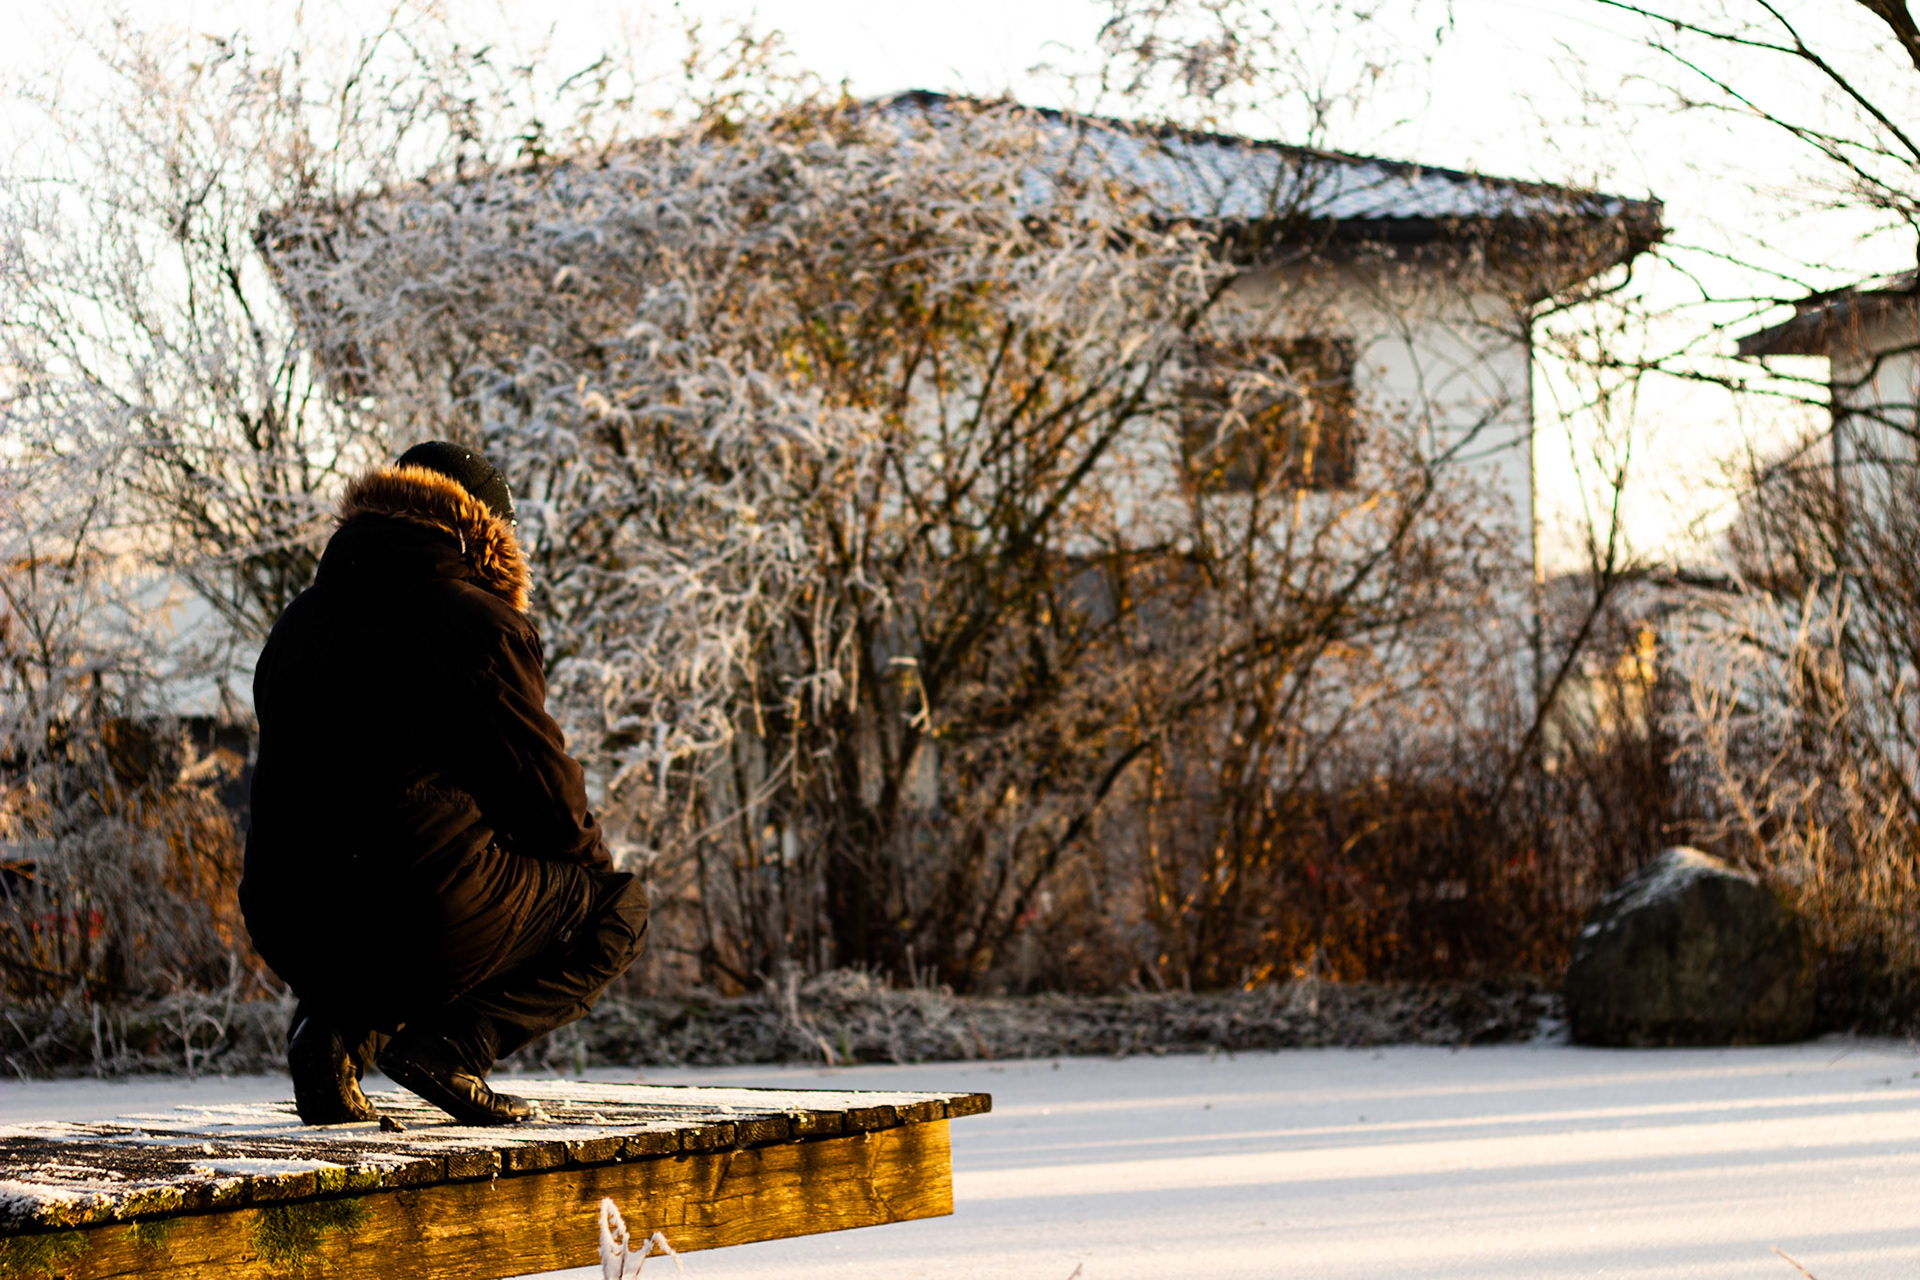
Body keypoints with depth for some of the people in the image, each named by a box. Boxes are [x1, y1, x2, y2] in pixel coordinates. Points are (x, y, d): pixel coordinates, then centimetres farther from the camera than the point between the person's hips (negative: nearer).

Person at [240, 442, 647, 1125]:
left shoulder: (296, 625, 15)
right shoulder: (482, 626, -5)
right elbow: (548, 793, -1)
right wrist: (590, 854, 23)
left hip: (292, 938, 7)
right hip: (433, 930, -7)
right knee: (616, 906, 16)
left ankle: (337, 1028, 9)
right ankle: (455, 1041, -7)